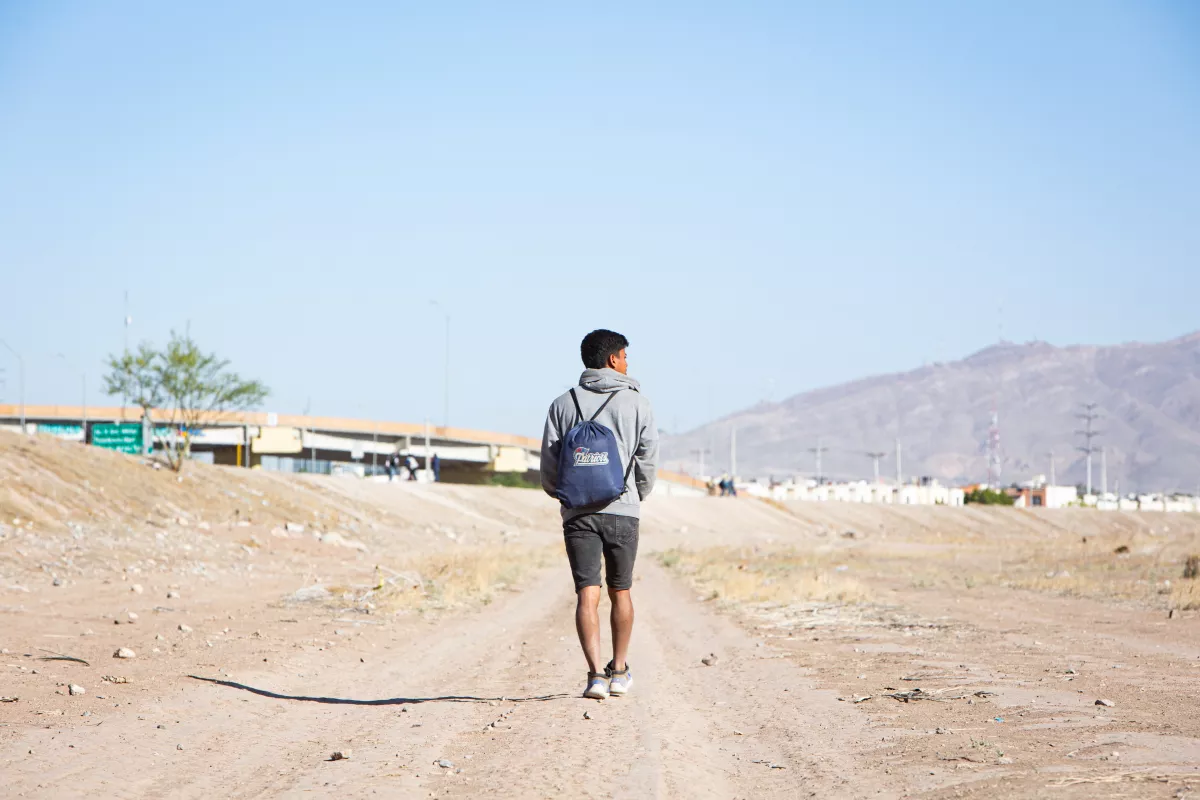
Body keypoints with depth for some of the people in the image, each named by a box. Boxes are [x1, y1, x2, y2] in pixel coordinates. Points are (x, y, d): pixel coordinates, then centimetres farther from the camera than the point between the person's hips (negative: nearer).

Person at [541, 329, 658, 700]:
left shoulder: (563, 404, 6)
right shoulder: (637, 403, 2)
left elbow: (549, 464, 2)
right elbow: (648, 460, -2)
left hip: (578, 513, 0)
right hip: (623, 510, 0)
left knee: (587, 595, -4)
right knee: (620, 593, 15)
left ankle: (596, 674, -17)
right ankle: (619, 671, 25)